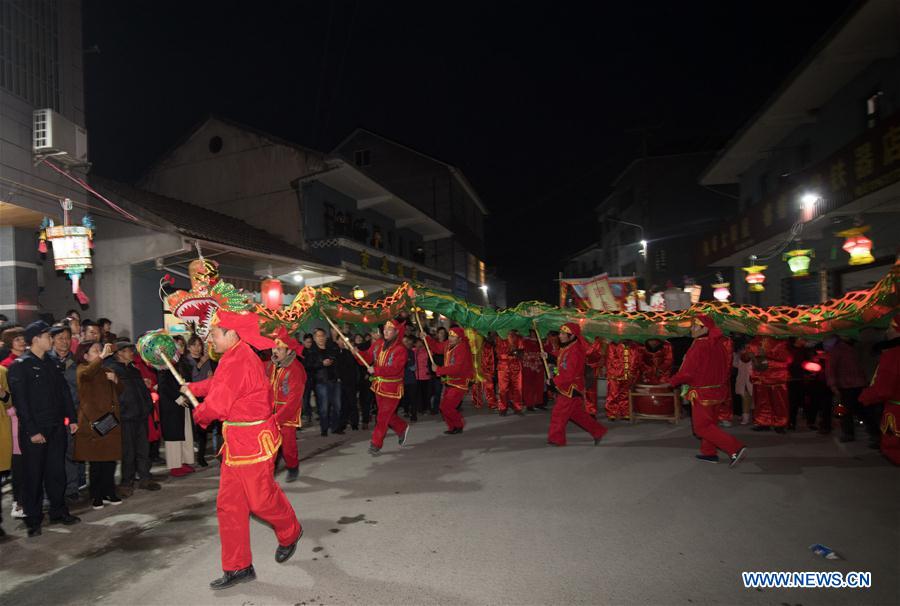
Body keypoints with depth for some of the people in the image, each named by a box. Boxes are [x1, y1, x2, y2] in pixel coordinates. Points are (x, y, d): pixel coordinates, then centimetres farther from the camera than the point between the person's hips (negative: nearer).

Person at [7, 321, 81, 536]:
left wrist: (72, 418, 8)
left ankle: (59, 511, 23)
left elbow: (64, 391, 14)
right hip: (34, 430, -5)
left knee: (57, 471, 11)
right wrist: (32, 431, -16)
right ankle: (33, 520, 14)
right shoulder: (20, 365, -8)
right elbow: (20, 400, -13)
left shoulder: (51, 363, 11)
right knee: (33, 474, 4)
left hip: (56, 428, 6)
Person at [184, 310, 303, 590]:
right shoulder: (235, 357, 9)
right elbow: (217, 383, 27)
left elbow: (216, 406, -22)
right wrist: (192, 388, 17)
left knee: (261, 499, 6)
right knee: (229, 504, 11)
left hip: (253, 442, -10)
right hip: (236, 441, 10)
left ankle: (290, 534, 36)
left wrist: (199, 414, -3)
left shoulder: (238, 361, -24)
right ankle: (238, 567, 22)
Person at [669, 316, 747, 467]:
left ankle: (735, 448, -9)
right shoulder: (719, 344, 3)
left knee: (702, 427, 0)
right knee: (708, 422, 21)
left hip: (702, 393, -9)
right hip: (718, 390, 9)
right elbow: (727, 368, 12)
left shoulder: (699, 346, -22)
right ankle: (709, 453, 29)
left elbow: (687, 373, -21)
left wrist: (672, 382, -6)